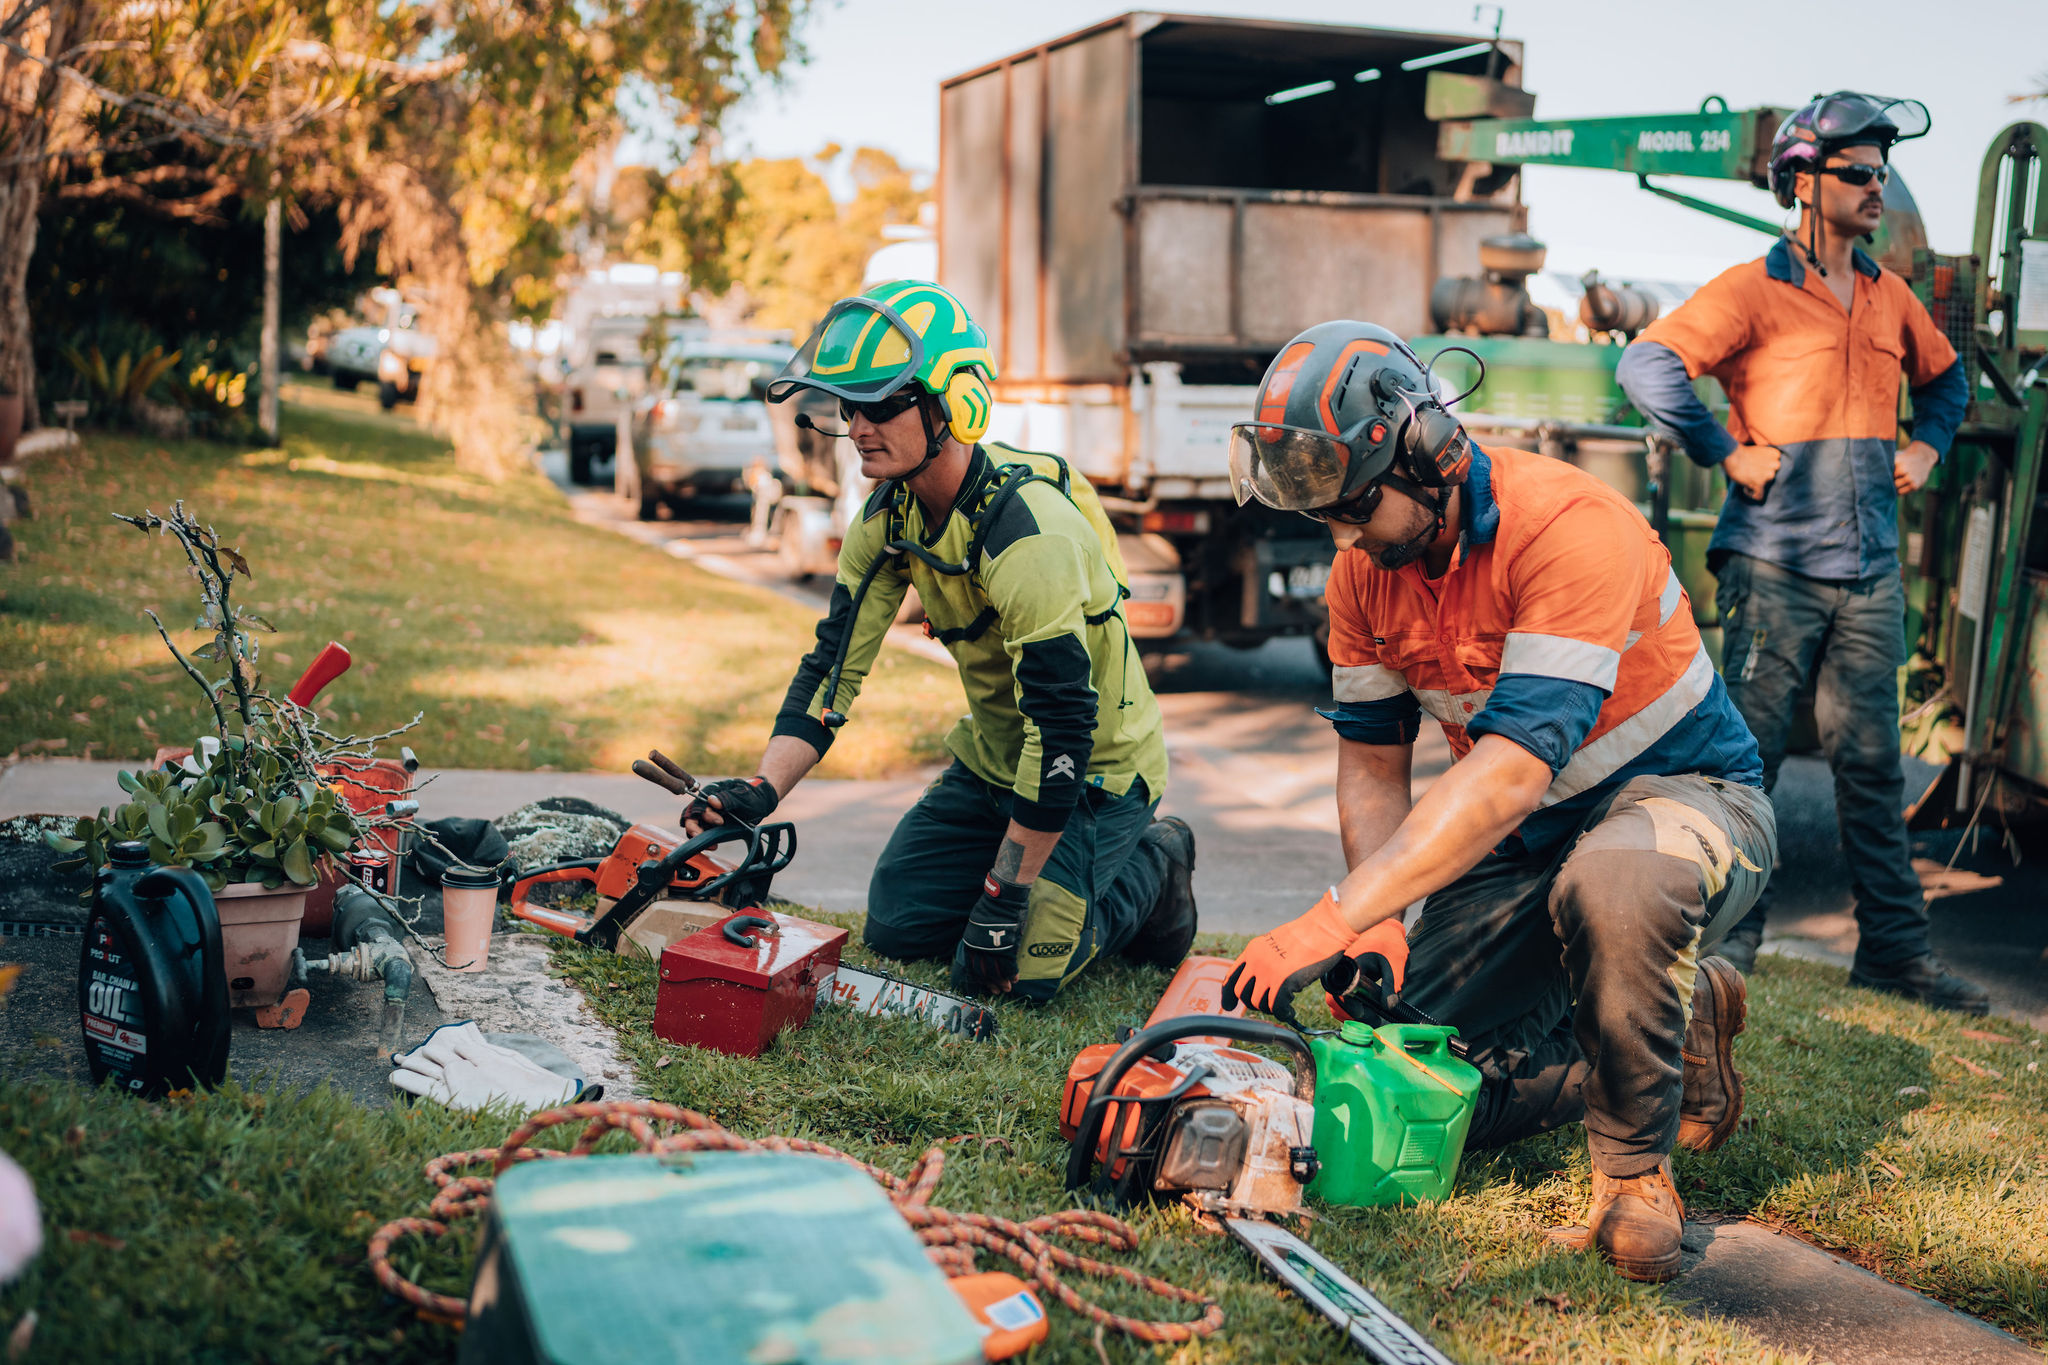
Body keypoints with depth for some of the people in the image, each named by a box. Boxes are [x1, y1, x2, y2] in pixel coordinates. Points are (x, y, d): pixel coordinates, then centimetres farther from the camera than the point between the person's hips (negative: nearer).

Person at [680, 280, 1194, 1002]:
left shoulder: (1029, 530, -34)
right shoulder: (889, 514, -8)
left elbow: (1063, 730, -33)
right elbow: (835, 663, -5)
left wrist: (1003, 898, -28)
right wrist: (763, 789, -21)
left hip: (1096, 774, -7)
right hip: (992, 759, 8)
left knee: (1011, 972, -15)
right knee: (895, 925, 4)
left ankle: (1151, 869, 10)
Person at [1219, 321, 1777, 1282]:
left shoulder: (1566, 524, -29)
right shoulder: (1363, 569, -5)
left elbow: (1512, 769, -37)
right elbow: (1371, 763, 2)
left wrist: (1337, 919, -42)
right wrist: (1380, 929, -16)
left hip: (1687, 794, -7)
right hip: (1519, 841, 7)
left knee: (1611, 888, -43)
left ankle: (1633, 1167, -16)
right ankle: (1680, 1026, 18)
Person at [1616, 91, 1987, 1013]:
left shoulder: (1889, 296, 15)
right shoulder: (1755, 290, -4)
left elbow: (1944, 375, 33)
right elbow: (1648, 365, -16)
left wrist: (1926, 447, 16)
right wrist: (1727, 454, -14)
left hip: (1871, 569, 6)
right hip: (1776, 565, -5)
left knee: (1870, 759, 8)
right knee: (1747, 754, -1)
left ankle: (1894, 947, 14)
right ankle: (1727, 940, 9)